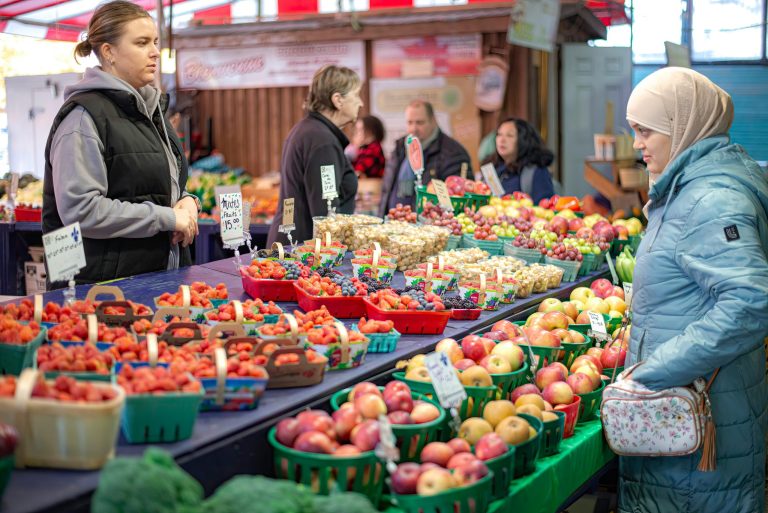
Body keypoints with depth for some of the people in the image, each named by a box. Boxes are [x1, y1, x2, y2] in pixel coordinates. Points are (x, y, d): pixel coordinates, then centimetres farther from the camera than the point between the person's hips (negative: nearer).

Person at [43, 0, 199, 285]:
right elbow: (80, 210, -22)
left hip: (164, 271, 8)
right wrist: (167, 218, -19)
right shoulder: (84, 116, -13)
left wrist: (186, 202, 1)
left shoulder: (150, 109, 15)